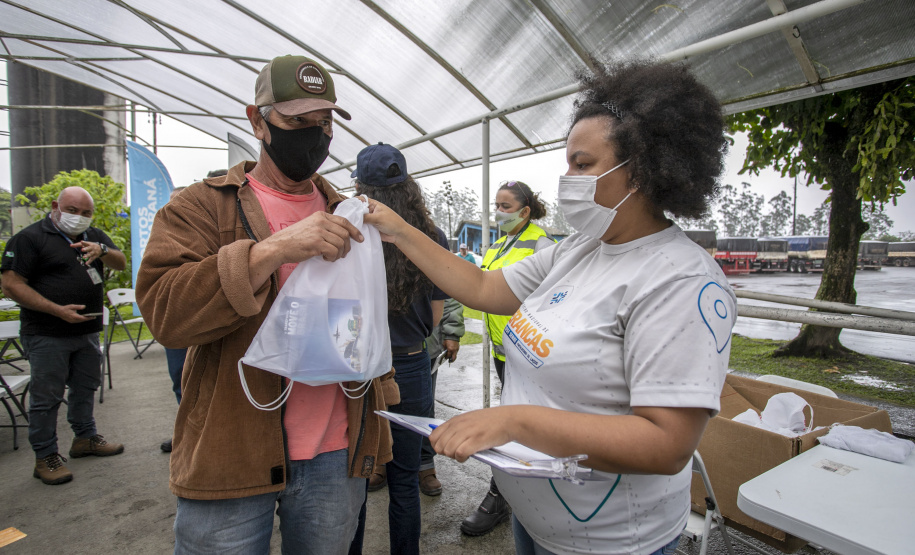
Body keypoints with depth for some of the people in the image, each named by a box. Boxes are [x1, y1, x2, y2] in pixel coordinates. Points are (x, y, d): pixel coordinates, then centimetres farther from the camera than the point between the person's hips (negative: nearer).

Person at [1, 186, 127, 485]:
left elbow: (121, 263, -1)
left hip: (87, 331, 6)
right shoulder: (29, 237, -7)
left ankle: (85, 438, 33)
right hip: (46, 336, -6)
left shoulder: (94, 236, 10)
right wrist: (59, 310, -21)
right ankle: (46, 456, 14)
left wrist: (101, 251, -23)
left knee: (86, 387, 17)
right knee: (46, 396, 2)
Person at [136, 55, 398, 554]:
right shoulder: (203, 206, -2)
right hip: (230, 456, -3)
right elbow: (163, 311, -17)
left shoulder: (345, 214, 10)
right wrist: (272, 250, -27)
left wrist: (379, 391, 12)